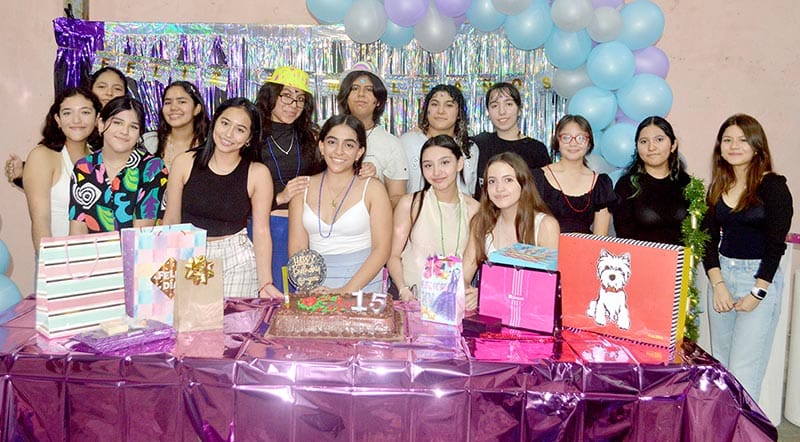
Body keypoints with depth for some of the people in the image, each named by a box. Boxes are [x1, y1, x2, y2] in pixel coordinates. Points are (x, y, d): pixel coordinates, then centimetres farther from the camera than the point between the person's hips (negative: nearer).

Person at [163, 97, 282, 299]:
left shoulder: (257, 173, -5)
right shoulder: (184, 163, 0)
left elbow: (261, 231, -6)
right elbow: (171, 220, 4)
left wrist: (265, 283, -13)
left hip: (237, 261, -1)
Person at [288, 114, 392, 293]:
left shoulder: (372, 189, 2)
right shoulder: (303, 188, 9)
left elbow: (382, 249, -3)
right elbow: (297, 248, 6)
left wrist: (346, 291, -12)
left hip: (363, 283, -1)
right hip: (314, 285, 2)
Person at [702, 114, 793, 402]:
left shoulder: (773, 186, -7)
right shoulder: (717, 189, 9)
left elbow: (776, 245, -9)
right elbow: (709, 240, 8)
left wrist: (757, 293, -12)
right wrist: (717, 284, -5)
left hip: (760, 277, -5)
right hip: (721, 274, 6)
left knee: (743, 370, -6)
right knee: (719, 363, 11)